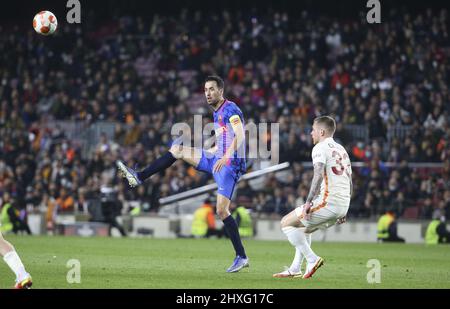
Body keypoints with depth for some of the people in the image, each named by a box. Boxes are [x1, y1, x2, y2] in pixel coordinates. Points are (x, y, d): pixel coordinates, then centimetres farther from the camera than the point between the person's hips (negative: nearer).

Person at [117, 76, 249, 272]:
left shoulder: (230, 109, -11)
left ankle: (241, 257, -9)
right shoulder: (217, 113, 18)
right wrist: (202, 154, 27)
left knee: (221, 210, -16)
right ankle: (138, 177, 7)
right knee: (177, 150, 5)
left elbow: (240, 135, -24)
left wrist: (226, 157, -34)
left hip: (230, 165, -9)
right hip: (215, 160, 9)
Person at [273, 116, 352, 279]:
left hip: (328, 202, -9)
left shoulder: (320, 148, -6)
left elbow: (319, 174, -22)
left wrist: (309, 202, -25)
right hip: (343, 206, 9)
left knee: (286, 223, 4)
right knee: (304, 228, 27)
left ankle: (312, 259, -5)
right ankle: (295, 269, 22)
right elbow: (350, 183, 23)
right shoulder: (342, 150, 22)